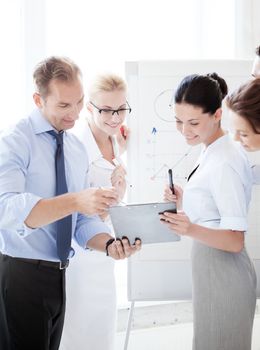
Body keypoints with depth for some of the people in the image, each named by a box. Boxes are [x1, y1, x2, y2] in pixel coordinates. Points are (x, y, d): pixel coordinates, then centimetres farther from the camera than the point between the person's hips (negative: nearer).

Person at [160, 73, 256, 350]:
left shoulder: (225, 162, -20)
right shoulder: (210, 153, 7)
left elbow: (236, 240, -22)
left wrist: (192, 230, -36)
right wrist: (183, 203, 1)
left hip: (222, 272, -9)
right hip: (209, 268, 9)